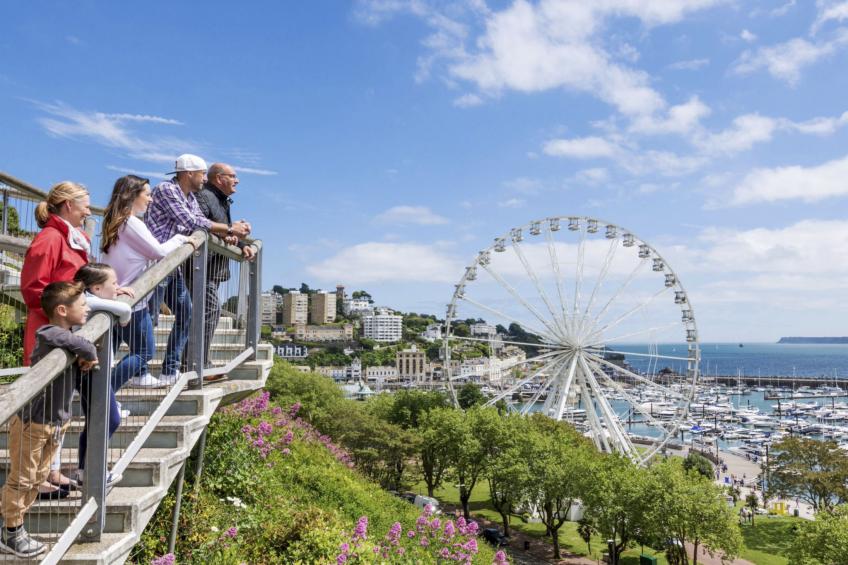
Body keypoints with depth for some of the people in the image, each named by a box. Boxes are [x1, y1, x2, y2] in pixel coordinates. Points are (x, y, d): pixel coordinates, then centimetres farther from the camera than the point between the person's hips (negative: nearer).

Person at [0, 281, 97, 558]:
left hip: (56, 423, 9)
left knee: (38, 477, 20)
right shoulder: (50, 336, -25)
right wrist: (90, 354, -25)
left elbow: (72, 379, 13)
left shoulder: (65, 337, 3)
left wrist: (84, 364, -8)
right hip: (31, 422, -9)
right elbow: (81, 344, -46)